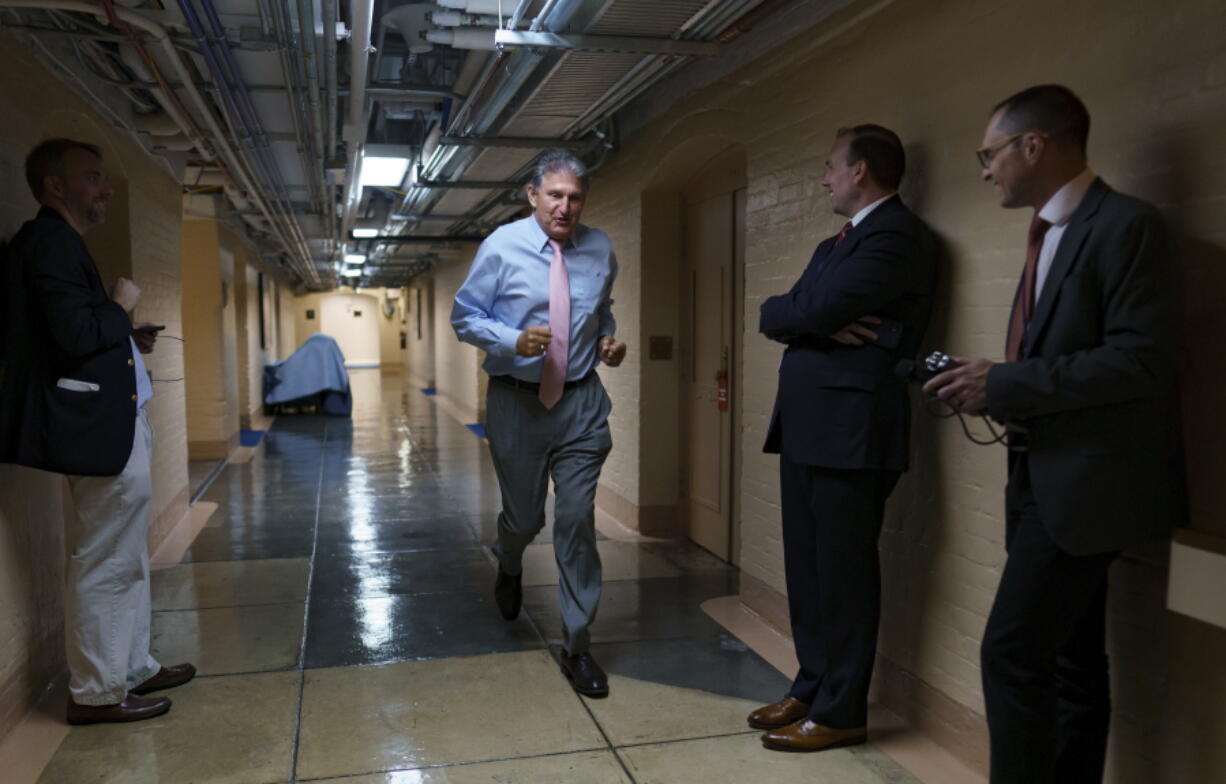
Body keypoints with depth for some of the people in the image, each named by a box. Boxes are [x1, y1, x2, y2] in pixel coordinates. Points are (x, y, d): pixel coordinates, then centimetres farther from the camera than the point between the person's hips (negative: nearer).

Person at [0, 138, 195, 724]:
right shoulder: (50, 242, -13)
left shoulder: (56, 242, 18)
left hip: (111, 425, 11)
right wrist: (121, 306, -7)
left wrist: (126, 340, 10)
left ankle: (132, 669, 29)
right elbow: (76, 333, -24)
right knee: (105, 565, -1)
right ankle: (95, 693, 12)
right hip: (100, 429, -11)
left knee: (124, 559, 18)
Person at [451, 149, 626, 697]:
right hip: (516, 401, -1)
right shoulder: (502, 247, -6)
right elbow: (464, 317, -3)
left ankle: (577, 647, 13)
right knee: (524, 517, 11)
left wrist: (609, 341, -2)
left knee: (577, 520, -1)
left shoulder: (601, 250, 3)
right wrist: (514, 340, -21)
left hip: (581, 404, 2)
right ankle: (509, 568, 51)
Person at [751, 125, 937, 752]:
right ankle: (812, 688, 27)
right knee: (806, 569, 14)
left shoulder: (896, 235, -11)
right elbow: (781, 318, 11)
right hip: (808, 425, 9)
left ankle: (840, 711, 12)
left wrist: (795, 314, 1)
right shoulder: (834, 245, 21)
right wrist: (818, 322, -9)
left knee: (843, 574, 0)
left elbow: (811, 310, -20)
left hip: (850, 429, -9)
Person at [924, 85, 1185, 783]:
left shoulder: (1127, 226, -13)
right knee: (1070, 660, 15)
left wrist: (1004, 384, -20)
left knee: (1013, 653, -9)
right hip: (1047, 477, 9)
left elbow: (1140, 361, -21)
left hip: (1088, 480, -9)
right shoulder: (1051, 233, 17)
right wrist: (990, 384, 2)